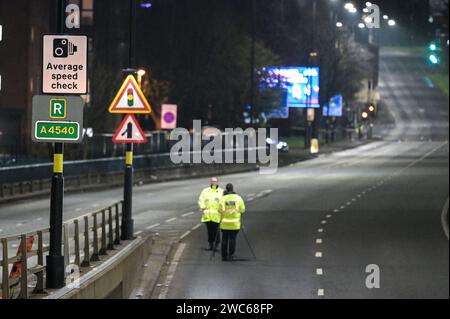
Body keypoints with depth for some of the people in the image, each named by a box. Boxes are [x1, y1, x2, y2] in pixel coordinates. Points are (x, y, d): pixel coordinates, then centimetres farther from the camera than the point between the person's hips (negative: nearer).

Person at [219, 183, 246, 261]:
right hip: (235, 223, 0)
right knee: (232, 239, 3)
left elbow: (220, 210, -3)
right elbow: (242, 210, 1)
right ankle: (231, 256, -2)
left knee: (224, 239, 10)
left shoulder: (223, 198, -3)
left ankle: (224, 256, 11)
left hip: (225, 223, 0)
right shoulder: (238, 198, -2)